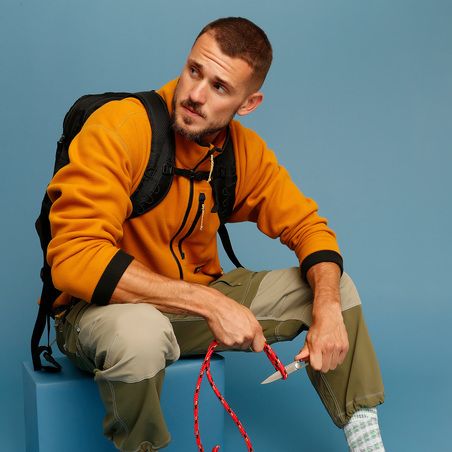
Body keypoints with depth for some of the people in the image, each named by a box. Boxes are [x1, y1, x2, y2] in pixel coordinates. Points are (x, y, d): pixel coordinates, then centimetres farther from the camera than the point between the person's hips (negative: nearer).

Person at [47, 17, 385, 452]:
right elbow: (73, 257, -30)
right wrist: (209, 302, -32)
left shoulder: (246, 151, -5)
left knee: (333, 287, -1)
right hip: (105, 306, -5)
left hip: (198, 296, 6)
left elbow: (305, 224, 4)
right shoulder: (119, 128, -23)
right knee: (140, 333, -40)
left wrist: (328, 309, -17)